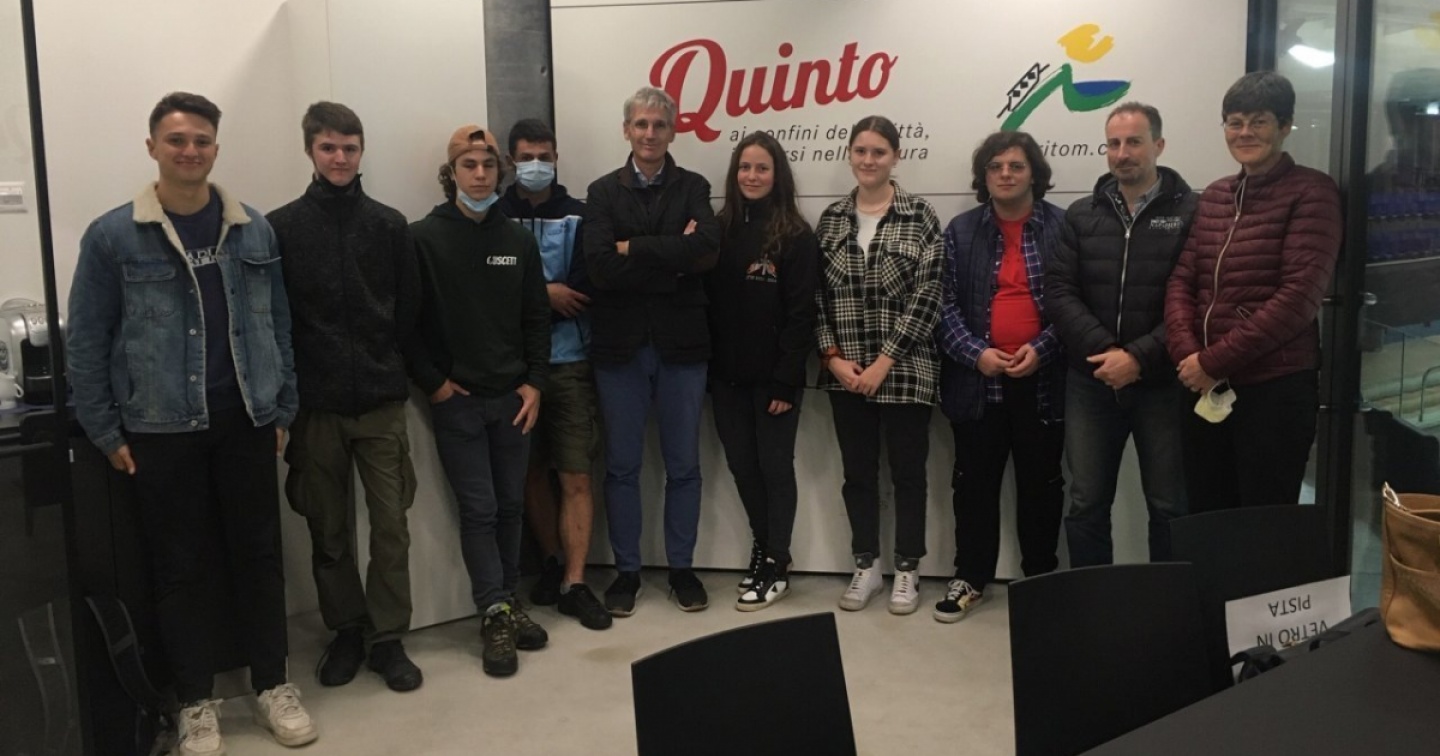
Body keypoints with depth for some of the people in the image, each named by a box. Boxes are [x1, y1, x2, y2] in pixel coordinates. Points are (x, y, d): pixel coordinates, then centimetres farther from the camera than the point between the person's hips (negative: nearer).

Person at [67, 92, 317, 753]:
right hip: (160, 430, -2)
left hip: (245, 421, 2)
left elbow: (278, 324, 8)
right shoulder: (112, 236, -5)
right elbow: (85, 342, -1)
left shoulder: (253, 231, 3)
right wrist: (106, 433, -2)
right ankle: (196, 703, 22)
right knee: (180, 567, 8)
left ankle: (273, 686, 24)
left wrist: (282, 409, 6)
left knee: (257, 554, 9)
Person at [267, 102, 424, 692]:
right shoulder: (281, 229, 1)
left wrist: (384, 362, 2)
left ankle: (387, 638, 14)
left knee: (390, 526, 1)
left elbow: (409, 308, 8)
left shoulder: (389, 225, 5)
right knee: (329, 531, 10)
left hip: (381, 400, 1)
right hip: (316, 404, 0)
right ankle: (345, 631, 25)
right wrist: (293, 381, -4)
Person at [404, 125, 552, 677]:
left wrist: (534, 382, 1)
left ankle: (507, 603, 23)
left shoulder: (518, 240, 7)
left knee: (510, 505, 11)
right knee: (478, 509, -2)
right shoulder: (424, 238, -5)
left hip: (513, 397, 4)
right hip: (456, 400, -4)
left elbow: (537, 317, 8)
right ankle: (495, 615, 4)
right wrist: (432, 381, -10)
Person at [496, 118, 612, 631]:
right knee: (531, 473, 13)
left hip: (570, 362, -1)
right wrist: (545, 293, -11)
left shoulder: (578, 217, 2)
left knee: (576, 477, -1)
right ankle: (553, 560, 31)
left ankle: (574, 583, 7)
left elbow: (584, 291, -8)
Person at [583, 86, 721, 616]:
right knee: (622, 466, 8)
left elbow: (707, 250, -15)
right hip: (620, 345, 0)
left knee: (683, 465, 9)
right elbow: (601, 266, -12)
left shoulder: (693, 188, 4)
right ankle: (627, 571, 22)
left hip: (681, 343, 0)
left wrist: (633, 249, -13)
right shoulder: (602, 192, 4)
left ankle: (682, 568, 23)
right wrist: (673, 258, -13)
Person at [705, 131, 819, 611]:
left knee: (774, 466, 4)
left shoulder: (796, 236, -7)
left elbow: (800, 313, -10)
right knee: (742, 464, 12)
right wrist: (707, 365, 1)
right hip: (727, 373, 5)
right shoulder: (720, 229, 7)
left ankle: (776, 566, 14)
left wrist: (786, 379, -15)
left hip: (773, 375, -4)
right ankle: (764, 548, 29)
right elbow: (706, 299, 6)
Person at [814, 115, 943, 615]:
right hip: (846, 374, 3)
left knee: (907, 471, 7)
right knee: (858, 472, 11)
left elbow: (927, 297, -10)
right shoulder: (831, 219, 6)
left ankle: (907, 570, 21)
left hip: (905, 371, -3)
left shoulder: (920, 217, -4)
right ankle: (866, 567, 25)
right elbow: (816, 297, 6)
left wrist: (884, 362, -13)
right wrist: (833, 356, -6)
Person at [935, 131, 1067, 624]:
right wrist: (975, 352, -12)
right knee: (975, 482, 9)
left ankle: (1041, 578, 24)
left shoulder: (1063, 227, 0)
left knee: (1040, 483, 10)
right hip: (978, 378, 1)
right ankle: (970, 578, 21)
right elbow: (945, 304, 1)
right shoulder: (961, 231, 6)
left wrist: (1041, 348, -15)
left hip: (1042, 379, -1)